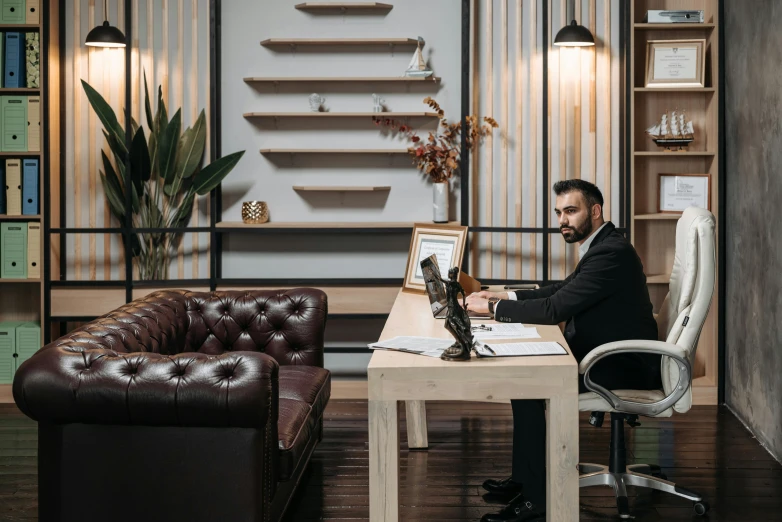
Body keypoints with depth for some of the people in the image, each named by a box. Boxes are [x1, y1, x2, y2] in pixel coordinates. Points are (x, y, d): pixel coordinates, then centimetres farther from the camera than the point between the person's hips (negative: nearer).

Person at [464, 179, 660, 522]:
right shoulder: (600, 246, 11)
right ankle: (524, 478, 16)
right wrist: (506, 297, 7)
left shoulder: (611, 253, -22)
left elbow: (554, 309, -25)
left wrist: (493, 307, -15)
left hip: (624, 367, -11)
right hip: (608, 355, 11)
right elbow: (561, 291, 20)